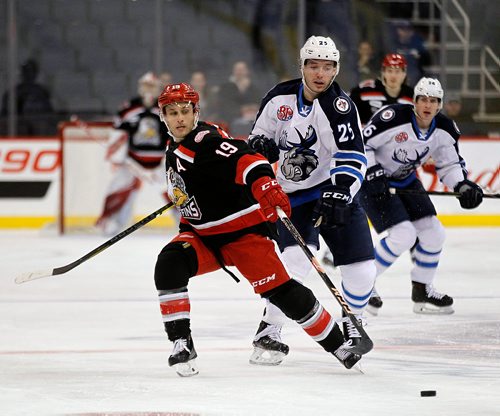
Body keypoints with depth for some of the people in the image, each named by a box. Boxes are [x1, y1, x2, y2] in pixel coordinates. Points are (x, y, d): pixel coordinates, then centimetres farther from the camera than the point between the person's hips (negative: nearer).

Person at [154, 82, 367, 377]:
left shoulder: (206, 140, -18)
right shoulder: (174, 149, 9)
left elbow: (242, 158, -38)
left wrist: (264, 181, -56)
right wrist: (186, 226, 29)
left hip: (243, 229, -7)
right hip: (204, 235, 7)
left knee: (279, 289, -12)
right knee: (169, 264, -20)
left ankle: (338, 344, 3)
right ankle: (182, 344, -15)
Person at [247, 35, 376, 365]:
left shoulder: (340, 105, -13)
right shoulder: (280, 98, -1)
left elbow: (352, 157, -23)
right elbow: (260, 134, 16)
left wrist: (337, 196, -36)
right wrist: (260, 146, -9)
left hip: (336, 192, 0)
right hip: (294, 197, 1)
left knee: (362, 269, -6)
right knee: (297, 258, -25)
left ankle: (352, 323, 25)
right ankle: (268, 333, -14)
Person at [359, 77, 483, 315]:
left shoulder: (444, 129, -6)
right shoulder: (394, 117, -27)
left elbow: (450, 164, 7)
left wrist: (463, 186, -11)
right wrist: (373, 173, -30)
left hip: (405, 183, 7)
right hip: (373, 181, -7)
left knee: (433, 233, 3)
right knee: (403, 235, -19)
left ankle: (422, 291, 21)